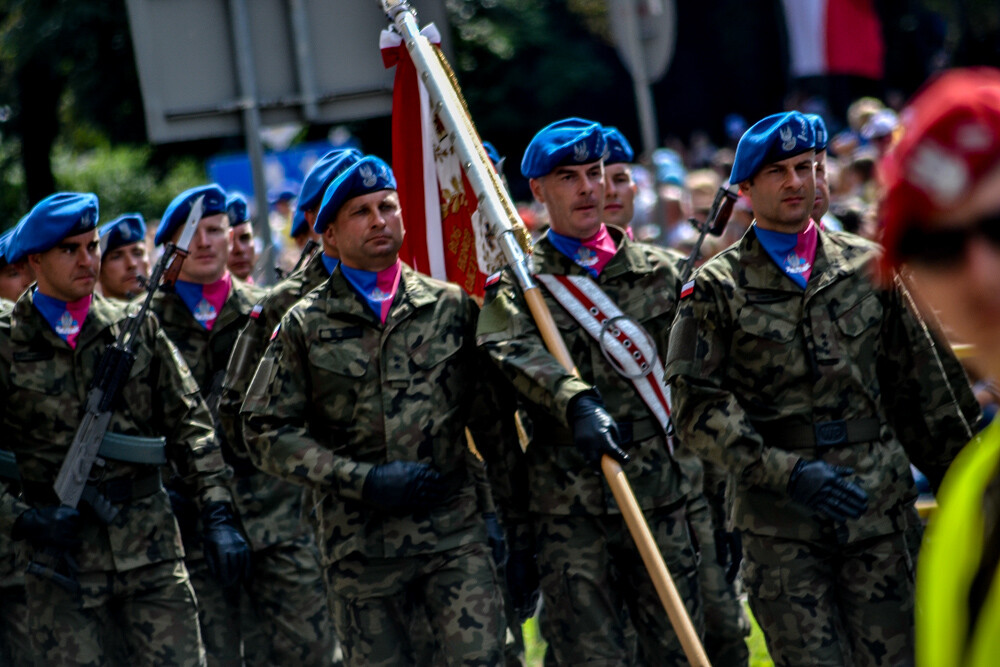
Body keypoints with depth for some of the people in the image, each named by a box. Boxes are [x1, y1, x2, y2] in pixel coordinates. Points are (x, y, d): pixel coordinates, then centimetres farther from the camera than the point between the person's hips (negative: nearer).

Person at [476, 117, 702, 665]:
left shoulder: (659, 273, 12)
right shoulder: (518, 283, 4)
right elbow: (514, 351, -18)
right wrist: (577, 404, -36)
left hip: (661, 497, 2)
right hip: (567, 508, -2)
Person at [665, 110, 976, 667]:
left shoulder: (868, 266, 12)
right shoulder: (718, 288, 3)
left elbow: (921, 386, 16)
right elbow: (697, 406, -5)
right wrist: (786, 472, -17)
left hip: (880, 508, 2)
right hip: (780, 521, -2)